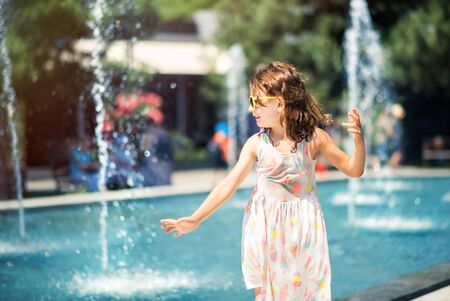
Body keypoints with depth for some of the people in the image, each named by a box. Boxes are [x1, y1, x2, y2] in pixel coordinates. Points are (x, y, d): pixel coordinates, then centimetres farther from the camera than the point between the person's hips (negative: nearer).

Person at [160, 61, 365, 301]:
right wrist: (195, 219, -10)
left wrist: (359, 140, -24)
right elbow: (229, 185, -6)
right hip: (266, 228, 1)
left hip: (303, 227, -1)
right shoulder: (256, 144, -7)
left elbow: (354, 170, -5)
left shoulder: (313, 138, -10)